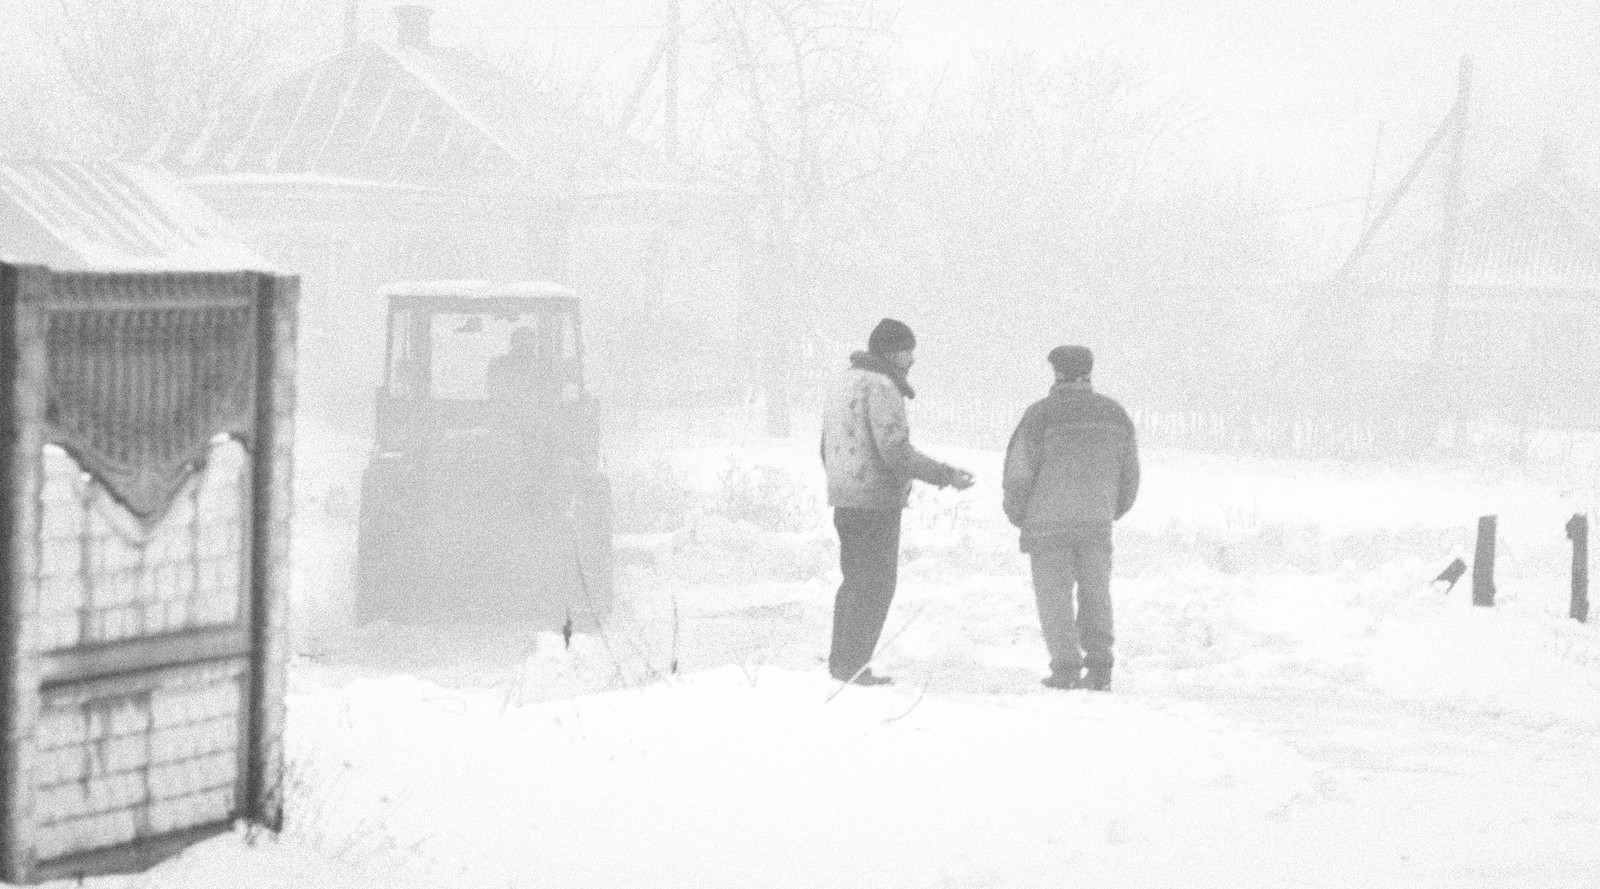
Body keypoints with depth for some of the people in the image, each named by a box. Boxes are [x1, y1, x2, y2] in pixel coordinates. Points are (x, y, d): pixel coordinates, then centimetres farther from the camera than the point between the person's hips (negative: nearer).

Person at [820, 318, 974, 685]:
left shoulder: (844, 381, 14)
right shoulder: (881, 387, -16)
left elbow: (827, 447, 20)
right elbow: (896, 452, -22)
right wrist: (947, 476, -15)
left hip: (844, 500, 9)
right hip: (877, 501, -9)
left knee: (855, 581, 18)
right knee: (875, 585, -3)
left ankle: (842, 662, 21)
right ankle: (852, 666, -3)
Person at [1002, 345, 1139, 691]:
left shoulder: (1041, 414, -10)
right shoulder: (1115, 414, 3)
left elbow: (1019, 471, -9)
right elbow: (1129, 472, 9)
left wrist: (1017, 514, 8)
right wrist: (1114, 510, 26)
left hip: (1049, 521, -3)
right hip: (1096, 521, 3)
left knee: (1055, 596, 4)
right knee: (1095, 594, 12)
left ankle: (1066, 669, -2)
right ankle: (1099, 669, 7)